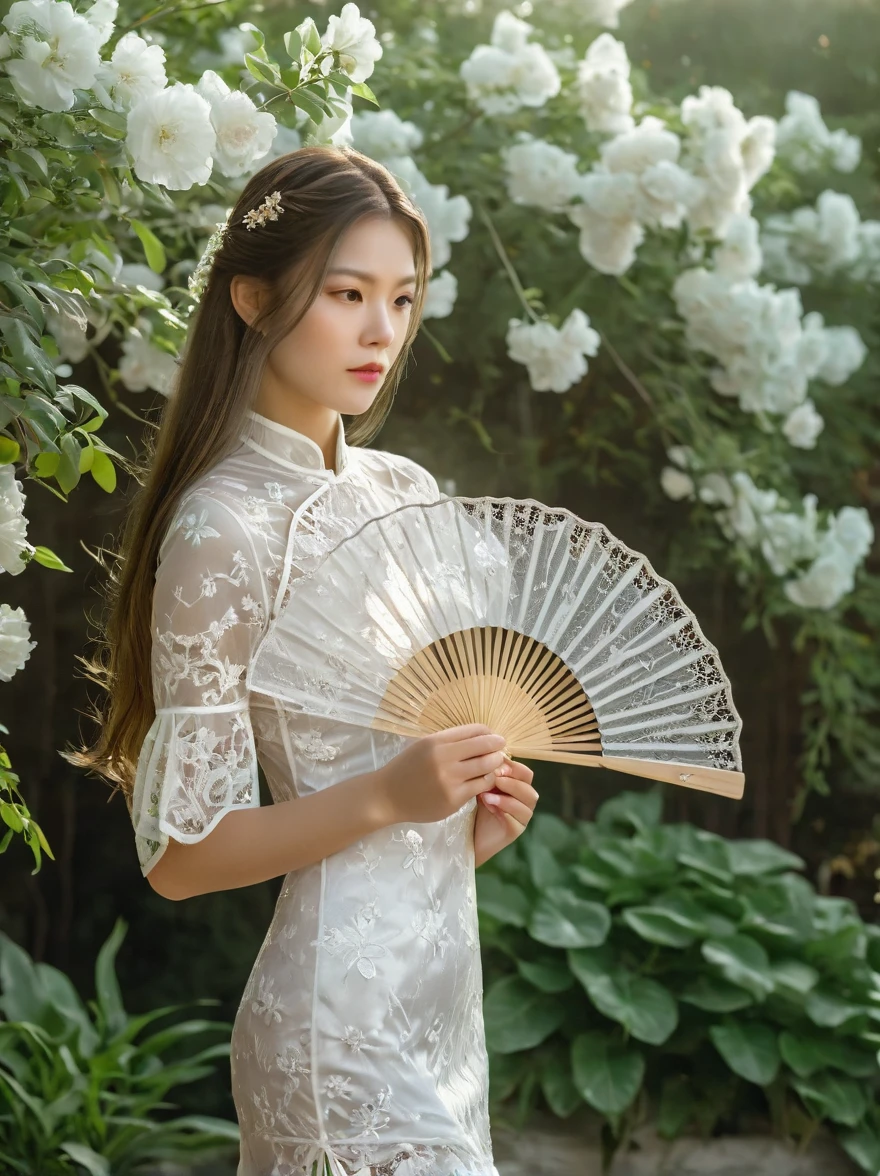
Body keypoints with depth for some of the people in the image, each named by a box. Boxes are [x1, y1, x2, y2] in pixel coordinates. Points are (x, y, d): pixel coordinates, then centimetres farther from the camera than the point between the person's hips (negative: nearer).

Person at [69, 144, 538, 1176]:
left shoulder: (404, 492, 6)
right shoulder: (222, 530, -16)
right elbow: (180, 853, -14)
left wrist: (472, 823, 0)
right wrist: (386, 798, -25)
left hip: (443, 982, 7)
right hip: (342, 1010, -7)